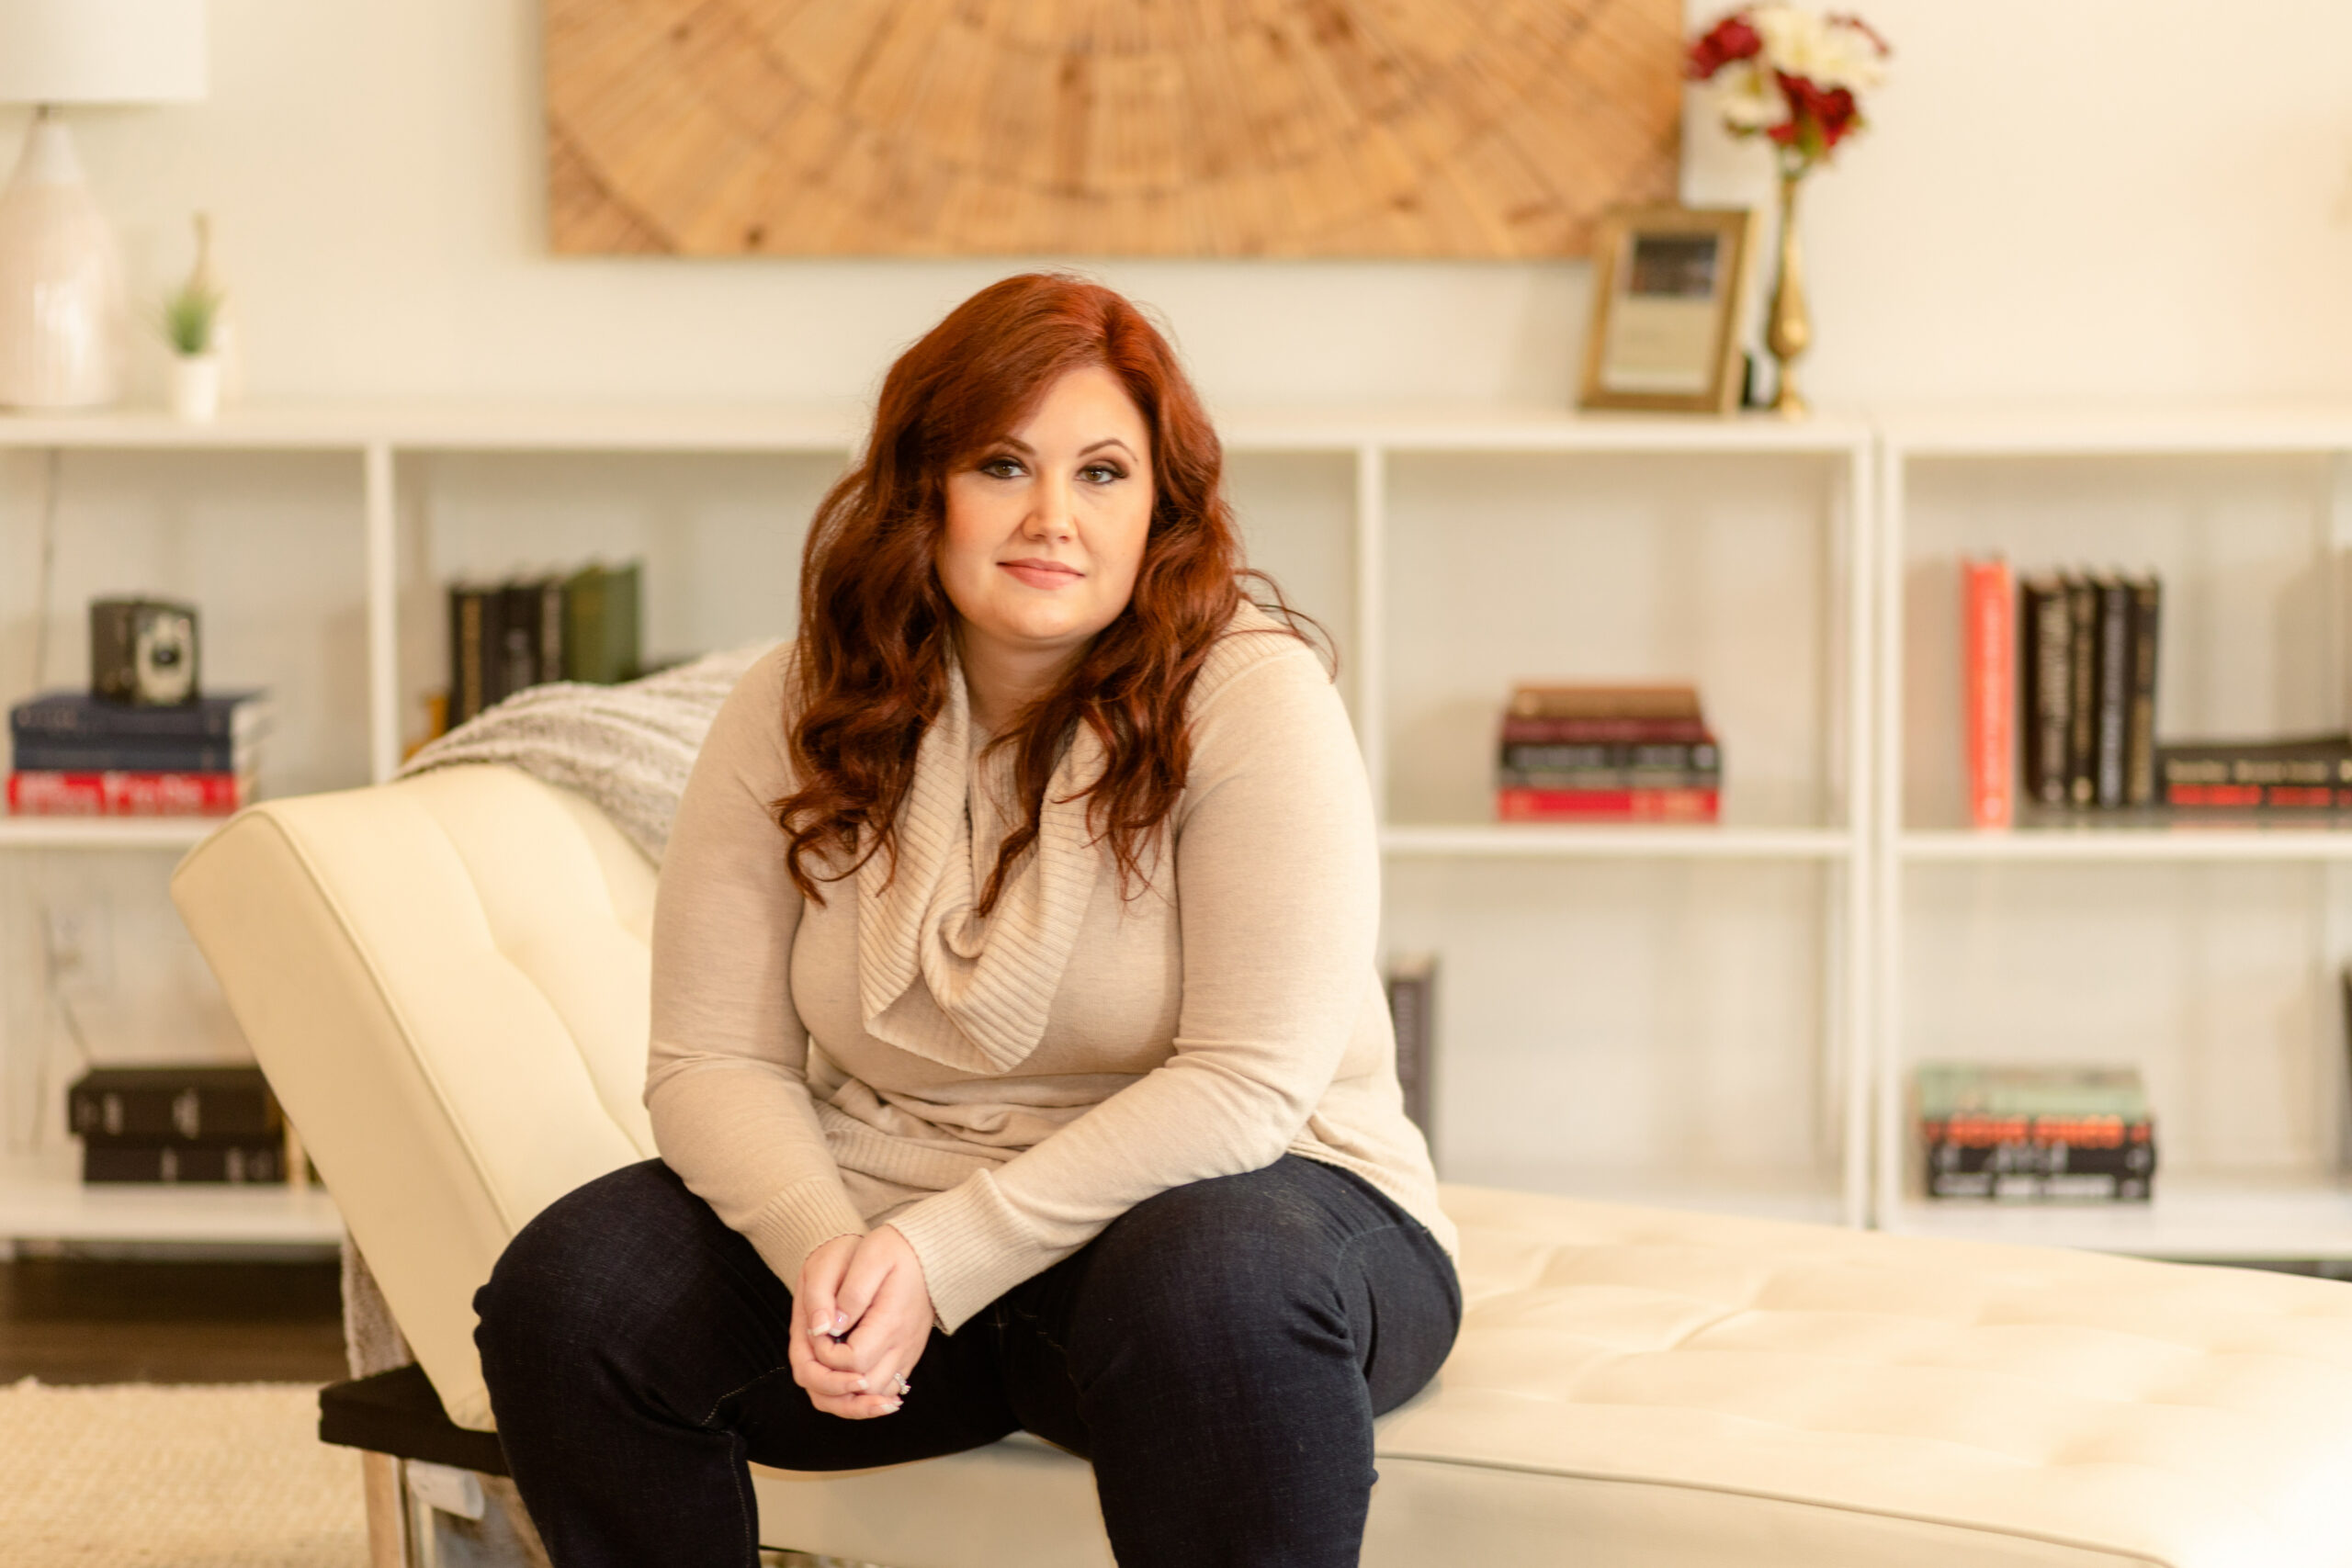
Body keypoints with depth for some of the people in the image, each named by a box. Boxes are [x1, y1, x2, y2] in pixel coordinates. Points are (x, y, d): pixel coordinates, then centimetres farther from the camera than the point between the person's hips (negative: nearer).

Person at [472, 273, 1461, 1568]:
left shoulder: (1252, 697, -14)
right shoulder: (796, 715, -1)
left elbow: (1243, 1087, -20)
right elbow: (715, 1060, -4)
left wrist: (944, 1256, -27)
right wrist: (823, 1249, -25)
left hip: (1218, 1194, -4)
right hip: (876, 1210, 4)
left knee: (1213, 1294, -39)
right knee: (565, 1294, -19)